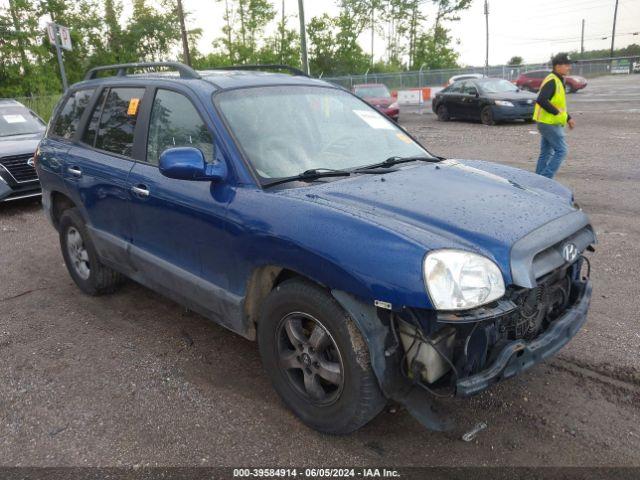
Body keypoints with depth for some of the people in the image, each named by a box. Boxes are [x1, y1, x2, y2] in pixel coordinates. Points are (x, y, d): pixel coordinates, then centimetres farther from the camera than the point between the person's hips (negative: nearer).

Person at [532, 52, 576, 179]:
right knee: (561, 150, -8)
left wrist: (568, 118, 20)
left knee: (546, 153, 13)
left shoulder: (558, 81, 17)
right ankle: (545, 178, -7)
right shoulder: (551, 81, -16)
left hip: (548, 123, 10)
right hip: (549, 123, -10)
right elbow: (541, 101, -30)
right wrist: (557, 113, -24)